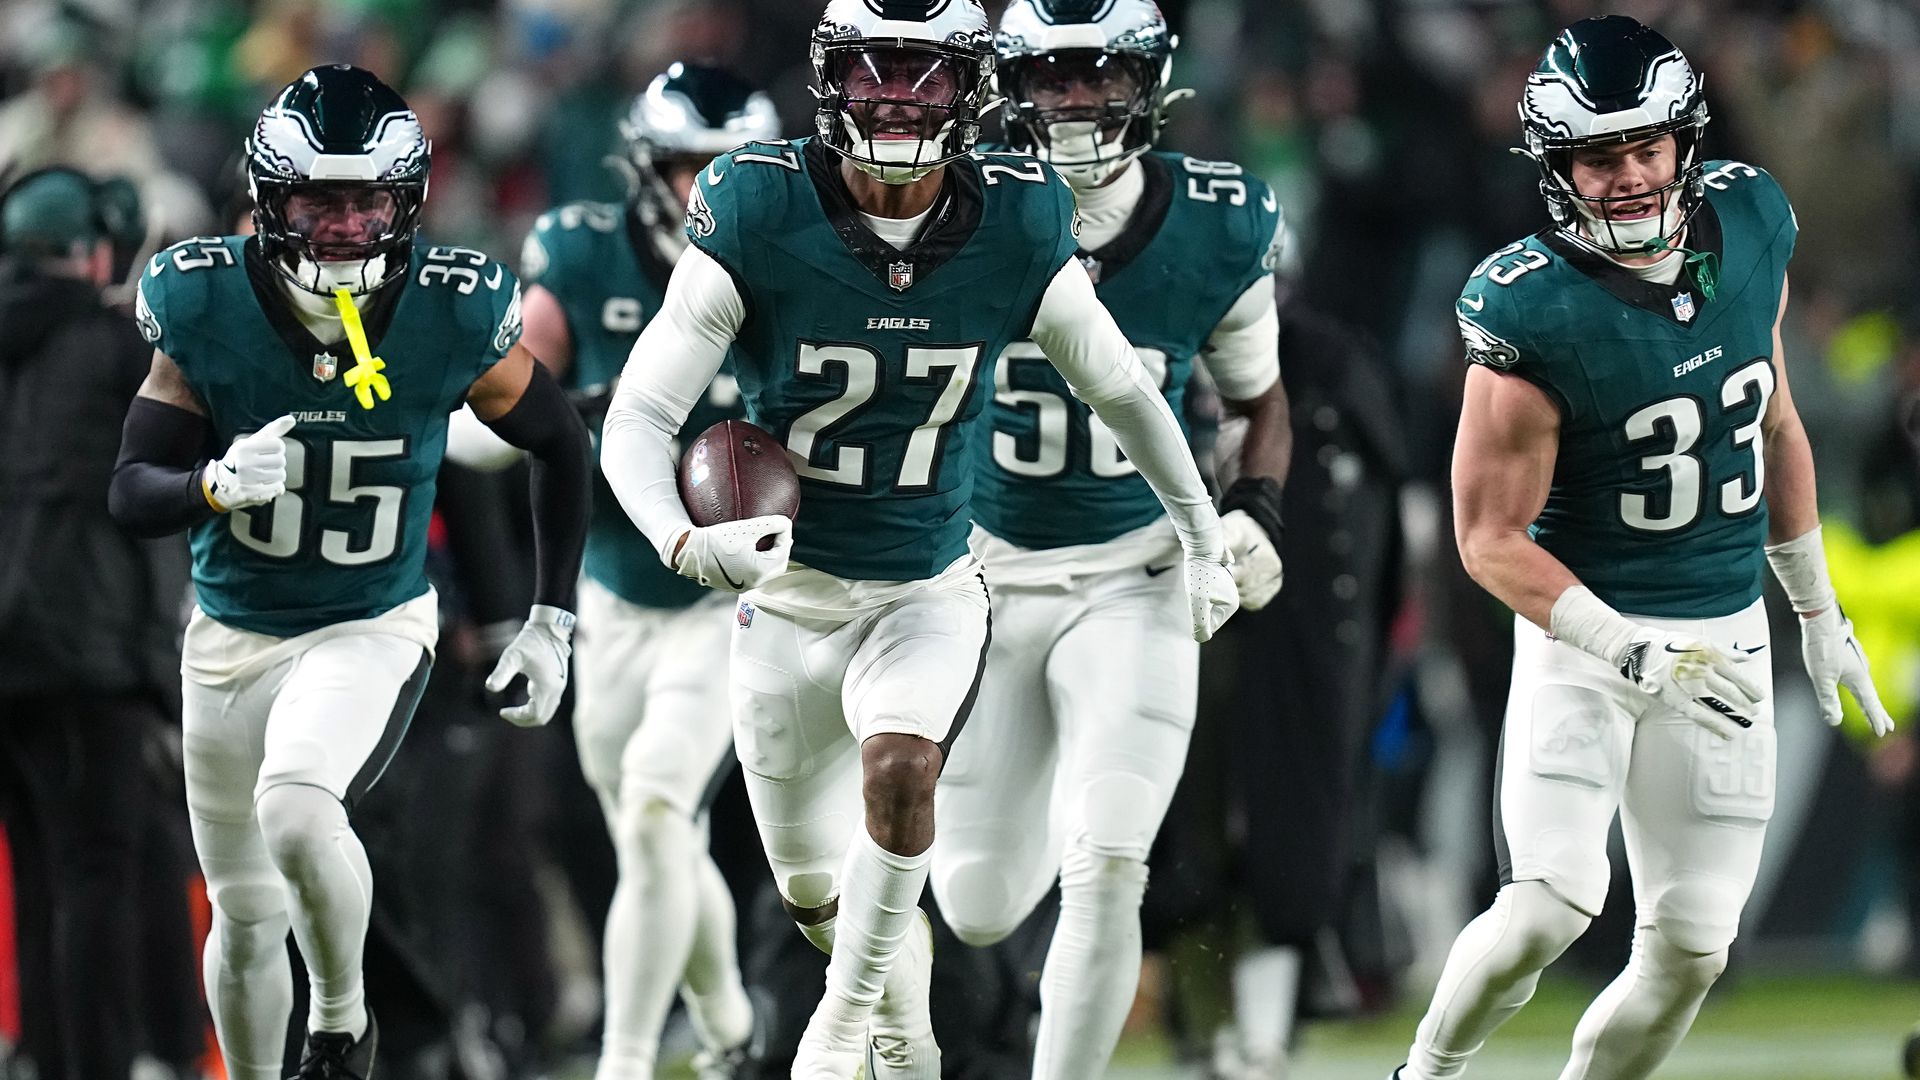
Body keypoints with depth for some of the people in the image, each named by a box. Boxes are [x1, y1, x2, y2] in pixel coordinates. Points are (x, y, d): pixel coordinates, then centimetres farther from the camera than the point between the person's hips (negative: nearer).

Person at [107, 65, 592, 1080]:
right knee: (246, 920, 12)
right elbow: (131, 491, -12)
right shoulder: (204, 304, -17)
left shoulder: (452, 316, -18)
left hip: (374, 627, -2)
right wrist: (217, 484, -34)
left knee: (295, 807, -31)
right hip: (232, 634, 2)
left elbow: (560, 445, 1)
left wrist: (552, 619, 1)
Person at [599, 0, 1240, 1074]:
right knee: (818, 892, 12)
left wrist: (1204, 535, 18)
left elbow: (1123, 388, 6)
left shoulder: (1017, 232, -13)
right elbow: (638, 422, -18)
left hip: (931, 591, 0)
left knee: (899, 772, -30)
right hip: (789, 591, 0)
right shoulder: (758, 219, -19)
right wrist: (685, 542, -39)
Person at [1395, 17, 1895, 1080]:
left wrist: (1819, 614, 19)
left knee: (1689, 948, 2)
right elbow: (1492, 537, -16)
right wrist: (1636, 656, -25)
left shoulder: (1750, 226, -3)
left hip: (1726, 633, 5)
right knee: (1551, 907, -21)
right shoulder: (1532, 314, -21)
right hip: (1587, 632, -5)